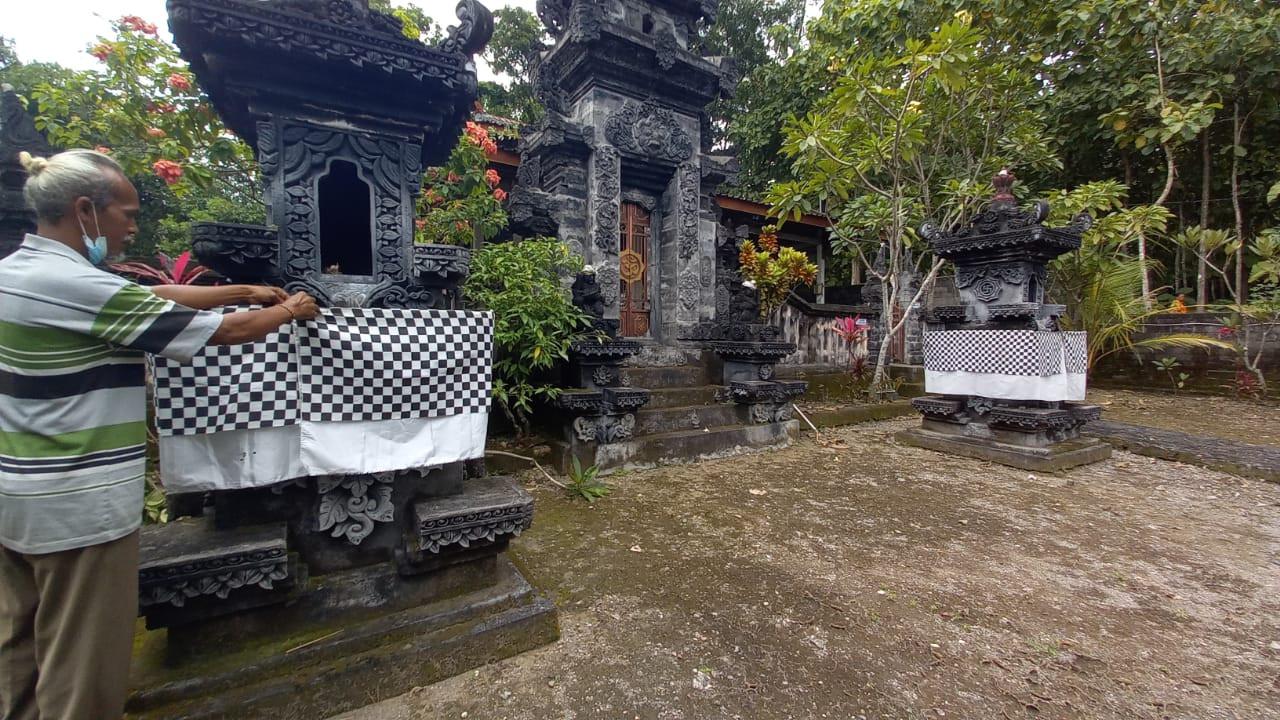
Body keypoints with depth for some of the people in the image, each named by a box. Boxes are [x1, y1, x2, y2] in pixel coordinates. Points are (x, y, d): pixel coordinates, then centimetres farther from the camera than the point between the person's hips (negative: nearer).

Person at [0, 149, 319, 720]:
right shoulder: (77, 285, -22)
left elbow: (159, 295, 10)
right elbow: (224, 332, -18)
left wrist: (247, 290, 10)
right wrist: (289, 310, -1)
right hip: (77, 505, -10)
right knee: (82, 666, 7)